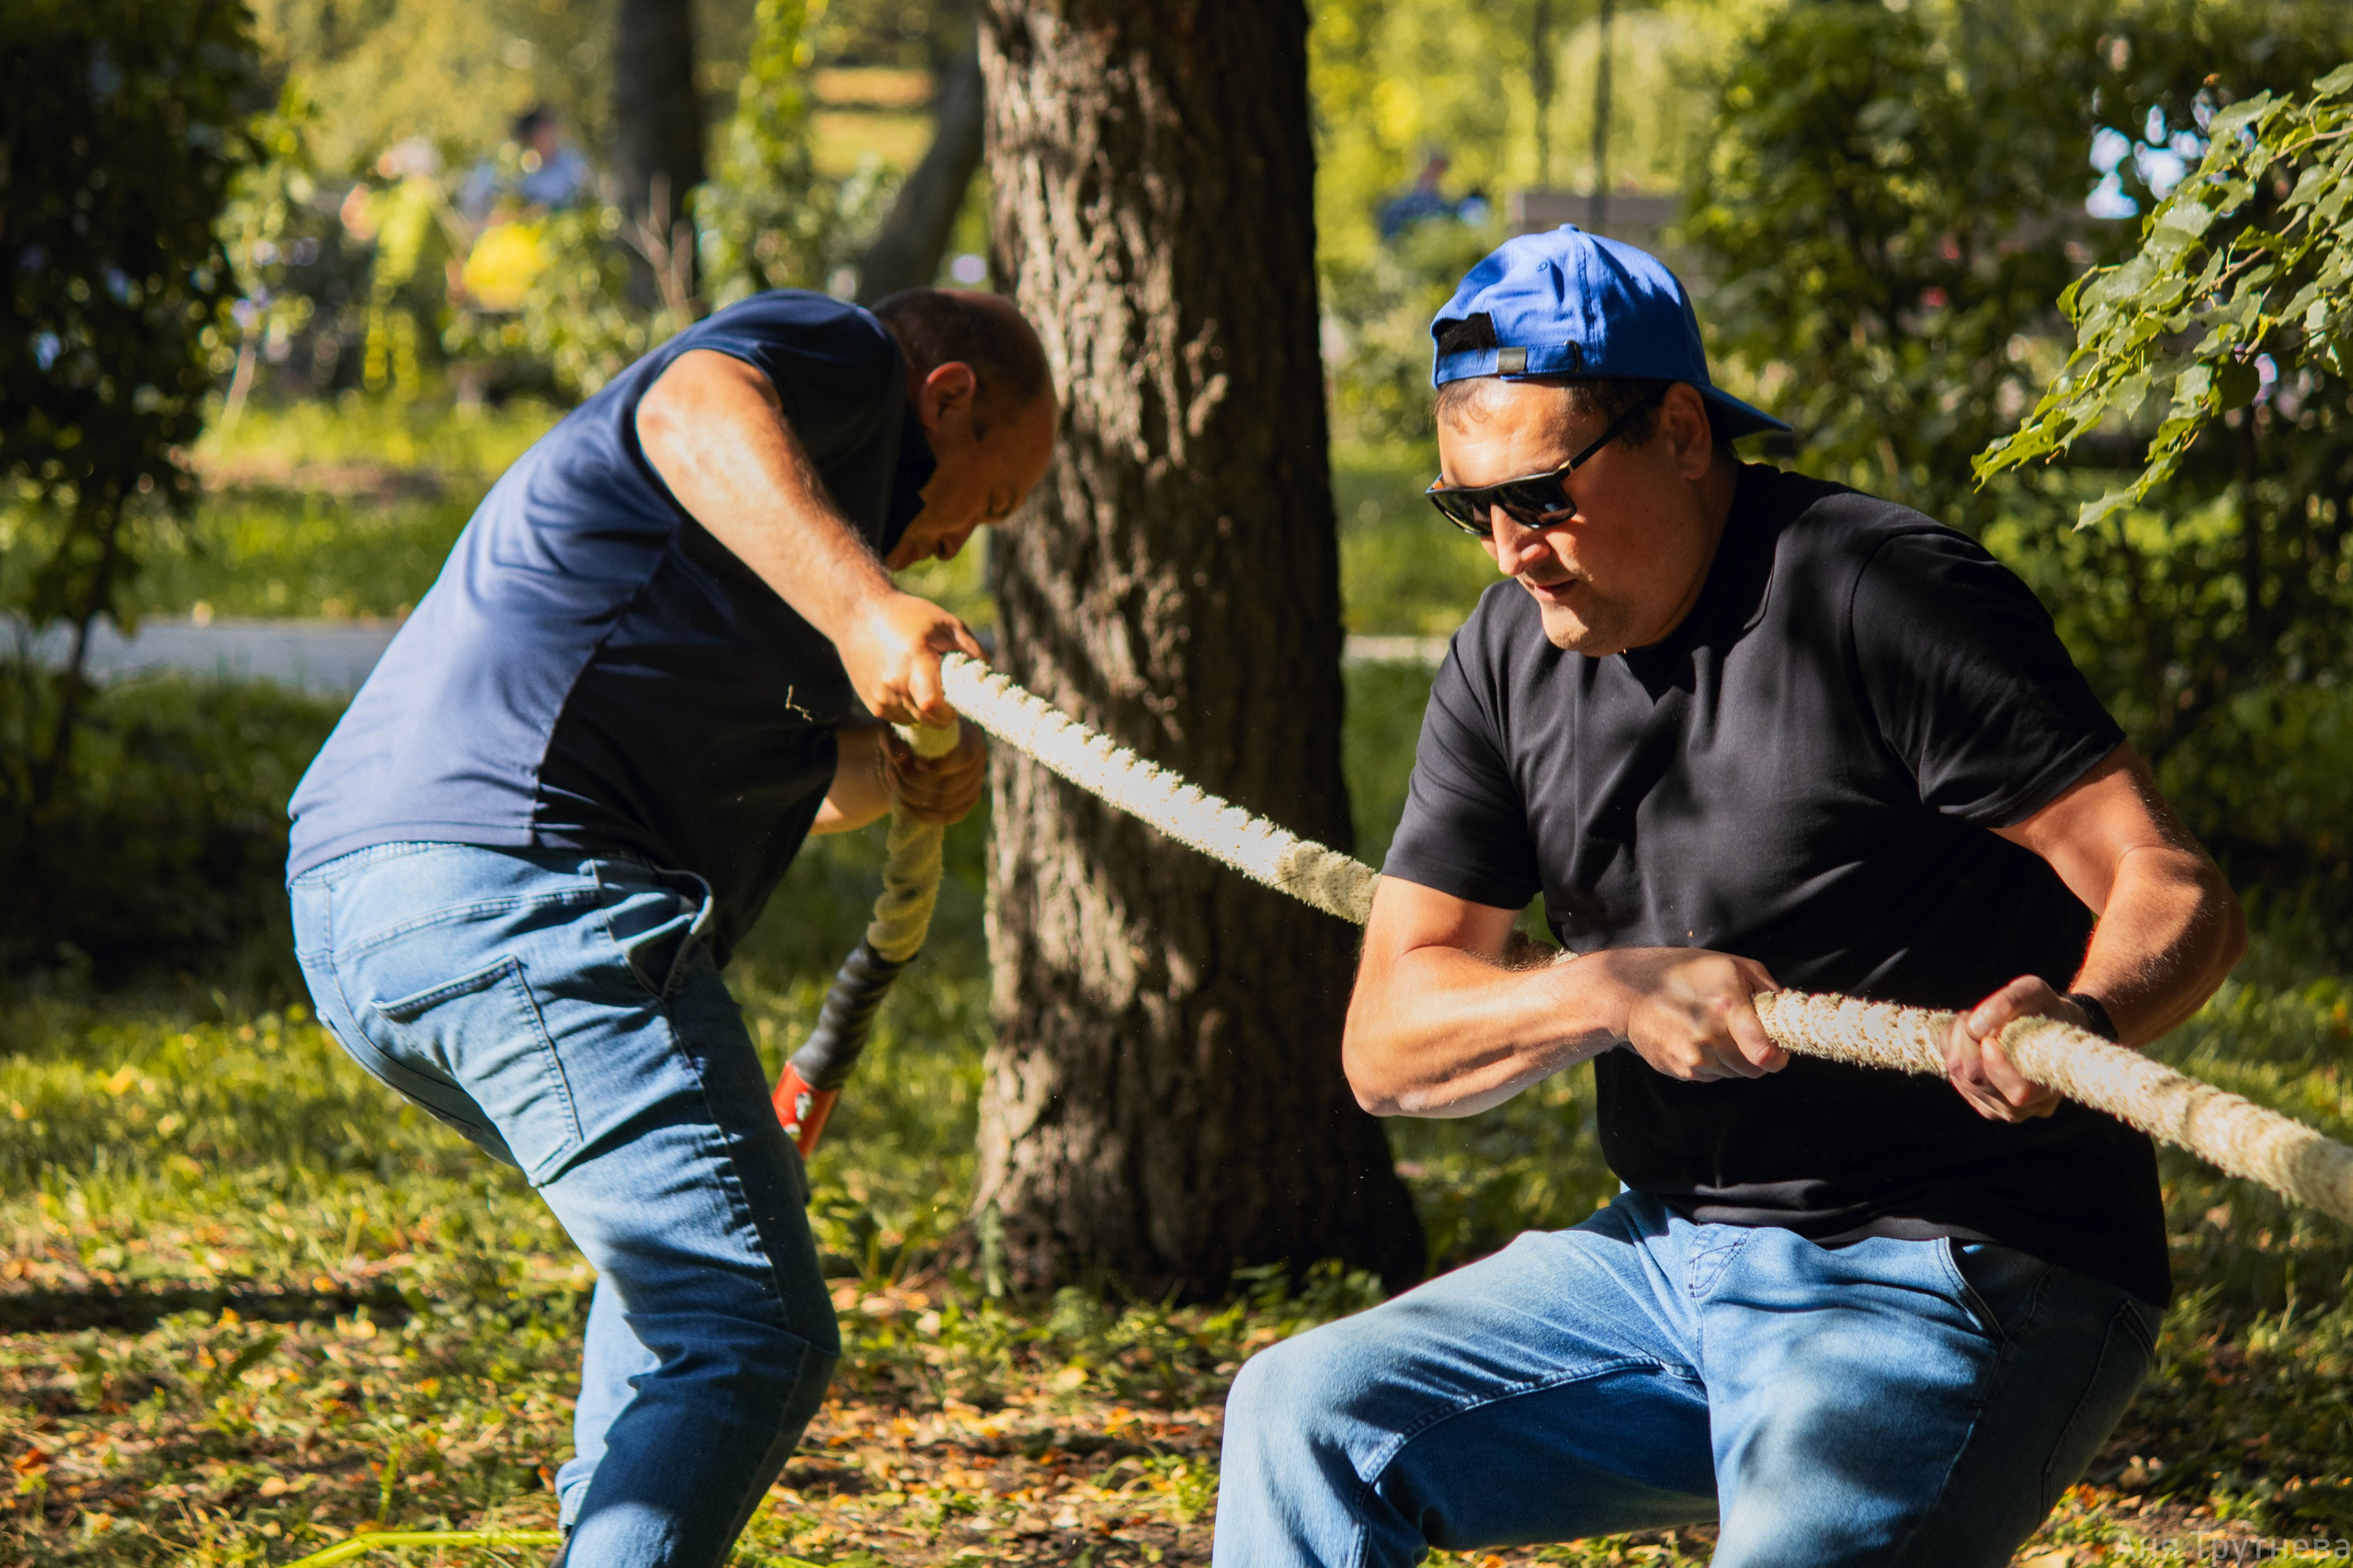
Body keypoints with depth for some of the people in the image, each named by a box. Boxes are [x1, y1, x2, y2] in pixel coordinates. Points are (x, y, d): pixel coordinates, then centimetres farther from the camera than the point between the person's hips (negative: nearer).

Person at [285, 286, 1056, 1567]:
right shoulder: (837, 352, 6)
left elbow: (804, 772, 43)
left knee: (709, 1223, 32)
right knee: (750, 1338, -16)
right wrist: (862, 607, -30)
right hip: (516, 881, -10)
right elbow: (697, 410, -18)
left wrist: (906, 767, 21)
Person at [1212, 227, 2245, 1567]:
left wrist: (2082, 1017, -41)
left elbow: (2182, 897, -17)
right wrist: (1610, 993, -16)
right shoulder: (1512, 655, 7)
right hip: (1670, 1256, 8)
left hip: (1955, 1287, -7)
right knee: (1305, 1422, -3)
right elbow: (1387, 1046, 4)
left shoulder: (1888, 597, -14)